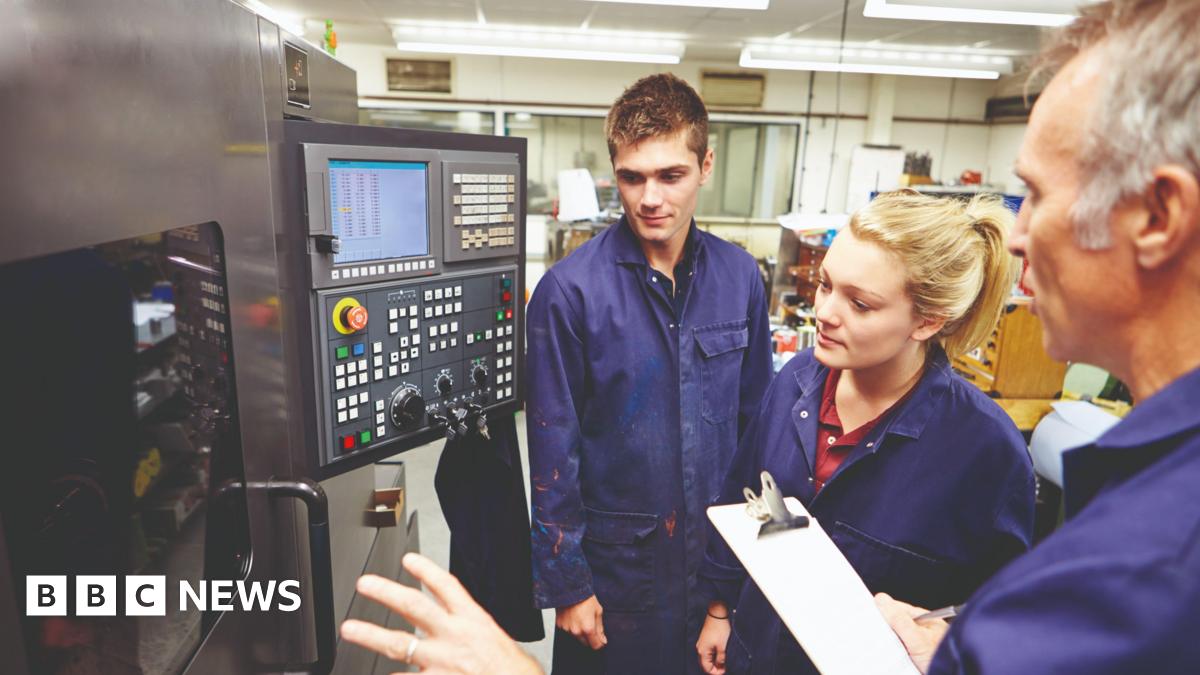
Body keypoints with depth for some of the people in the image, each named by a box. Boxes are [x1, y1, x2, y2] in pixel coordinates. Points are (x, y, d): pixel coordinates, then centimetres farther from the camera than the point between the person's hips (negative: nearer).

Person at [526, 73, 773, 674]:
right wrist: (565, 584, -8)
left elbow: (756, 417, 3)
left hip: (719, 552, 4)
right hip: (614, 559, -3)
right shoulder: (570, 290, -18)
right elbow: (552, 450, -13)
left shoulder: (739, 276, -6)